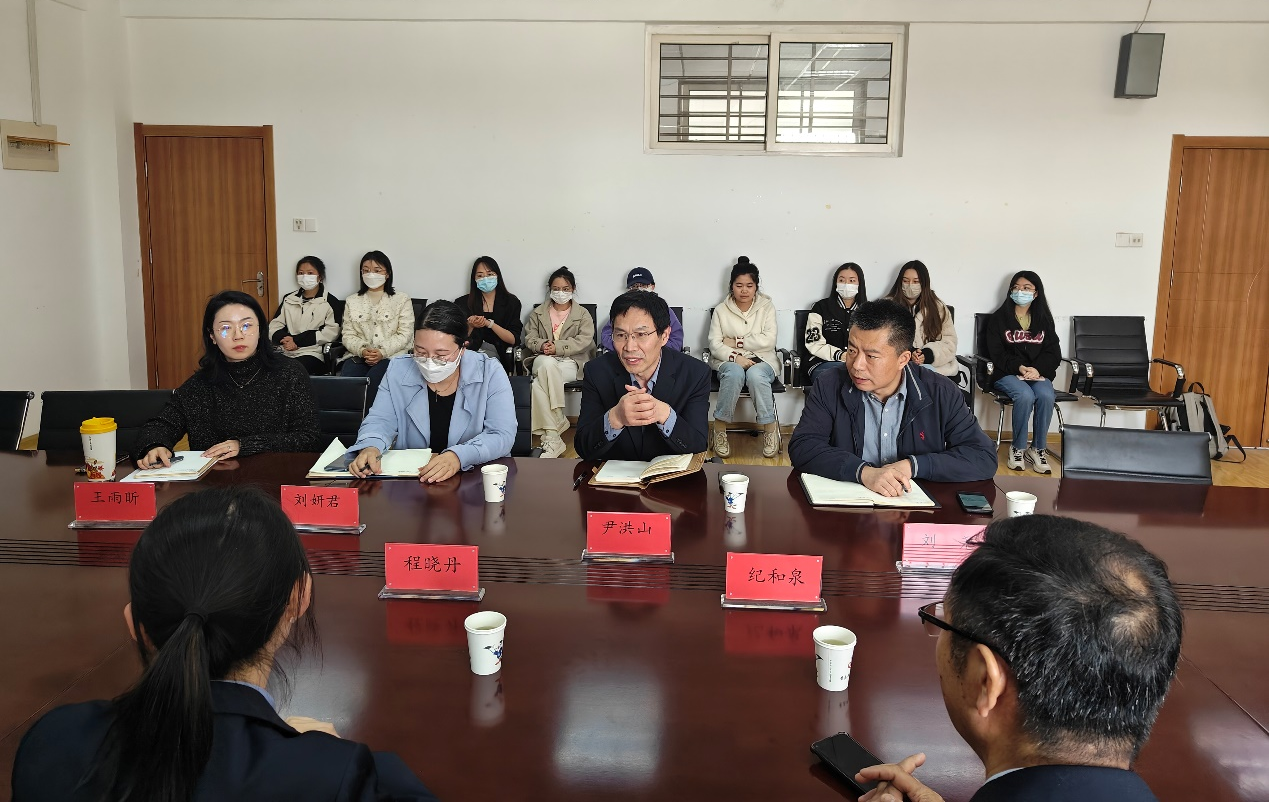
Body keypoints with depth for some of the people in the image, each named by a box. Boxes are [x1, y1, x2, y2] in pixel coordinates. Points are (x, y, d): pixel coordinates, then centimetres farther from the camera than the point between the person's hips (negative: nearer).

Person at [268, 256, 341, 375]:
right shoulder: (288, 299, 23)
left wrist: (296, 340, -10)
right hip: (284, 352, 4)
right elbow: (274, 326, 16)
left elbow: (331, 333, -5)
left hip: (312, 353, -4)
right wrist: (284, 339, -8)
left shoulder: (330, 302, 8)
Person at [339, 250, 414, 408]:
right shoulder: (352, 302, 19)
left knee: (372, 379, -34)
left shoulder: (401, 299, 9)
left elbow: (404, 334, 0)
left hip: (392, 356, -2)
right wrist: (362, 350, -11)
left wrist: (383, 351, -15)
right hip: (359, 355, 3)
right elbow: (348, 335, 10)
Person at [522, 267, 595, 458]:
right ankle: (558, 423, -34)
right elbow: (529, 337, 11)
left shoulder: (582, 314, 13)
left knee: (540, 383, -36)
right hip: (542, 360, 2)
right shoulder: (538, 313, 21)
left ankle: (549, 435, -33)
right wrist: (542, 345, -13)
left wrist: (557, 347, -16)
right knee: (547, 364, -39)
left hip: (571, 362, -2)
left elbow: (584, 341, -3)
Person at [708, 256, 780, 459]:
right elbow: (714, 345, -3)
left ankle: (770, 428, -23)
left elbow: (768, 341, -6)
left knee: (755, 375, -36)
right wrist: (735, 357, -20)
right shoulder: (721, 310, 6)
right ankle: (720, 427, -24)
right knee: (735, 373, -37)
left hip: (762, 360, 0)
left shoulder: (767, 307, 7)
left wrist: (736, 342, -7)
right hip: (729, 361, 0)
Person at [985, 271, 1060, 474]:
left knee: (1046, 396, -31)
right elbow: (996, 353, -1)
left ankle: (1038, 449, -17)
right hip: (1007, 373, -2)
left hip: (1038, 373, 2)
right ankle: (1017, 448, -16)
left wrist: (1037, 369, -14)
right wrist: (1019, 367, -18)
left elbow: (1053, 353, 7)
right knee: (1025, 395, -34)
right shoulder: (998, 318, 5)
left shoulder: (1044, 319, 13)